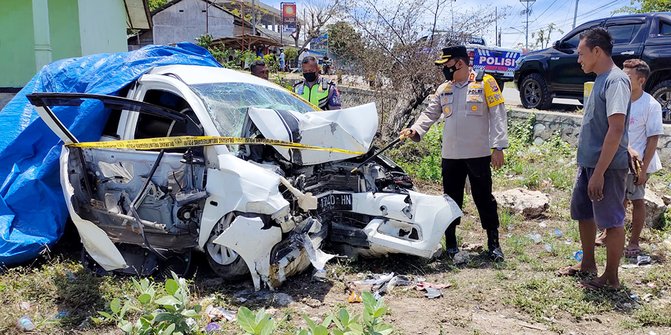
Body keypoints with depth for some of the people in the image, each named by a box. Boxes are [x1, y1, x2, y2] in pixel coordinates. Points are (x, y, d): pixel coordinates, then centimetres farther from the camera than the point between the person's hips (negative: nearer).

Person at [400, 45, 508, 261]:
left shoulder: (484, 83, -3)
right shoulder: (443, 89, 13)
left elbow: (497, 115, -7)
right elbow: (430, 114, 11)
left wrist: (498, 147, -13)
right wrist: (415, 130, -8)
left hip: (479, 154, -4)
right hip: (451, 155, 5)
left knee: (484, 199, 4)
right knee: (451, 200, 10)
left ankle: (493, 243, 15)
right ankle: (451, 244, 21)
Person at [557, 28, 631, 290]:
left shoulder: (616, 81, -17)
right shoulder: (600, 80, 12)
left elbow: (616, 129, -23)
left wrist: (599, 172, -25)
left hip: (607, 166, -10)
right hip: (588, 162, 10)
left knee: (612, 221, 1)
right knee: (583, 214, 18)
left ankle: (611, 278, 13)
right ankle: (587, 264, 33)